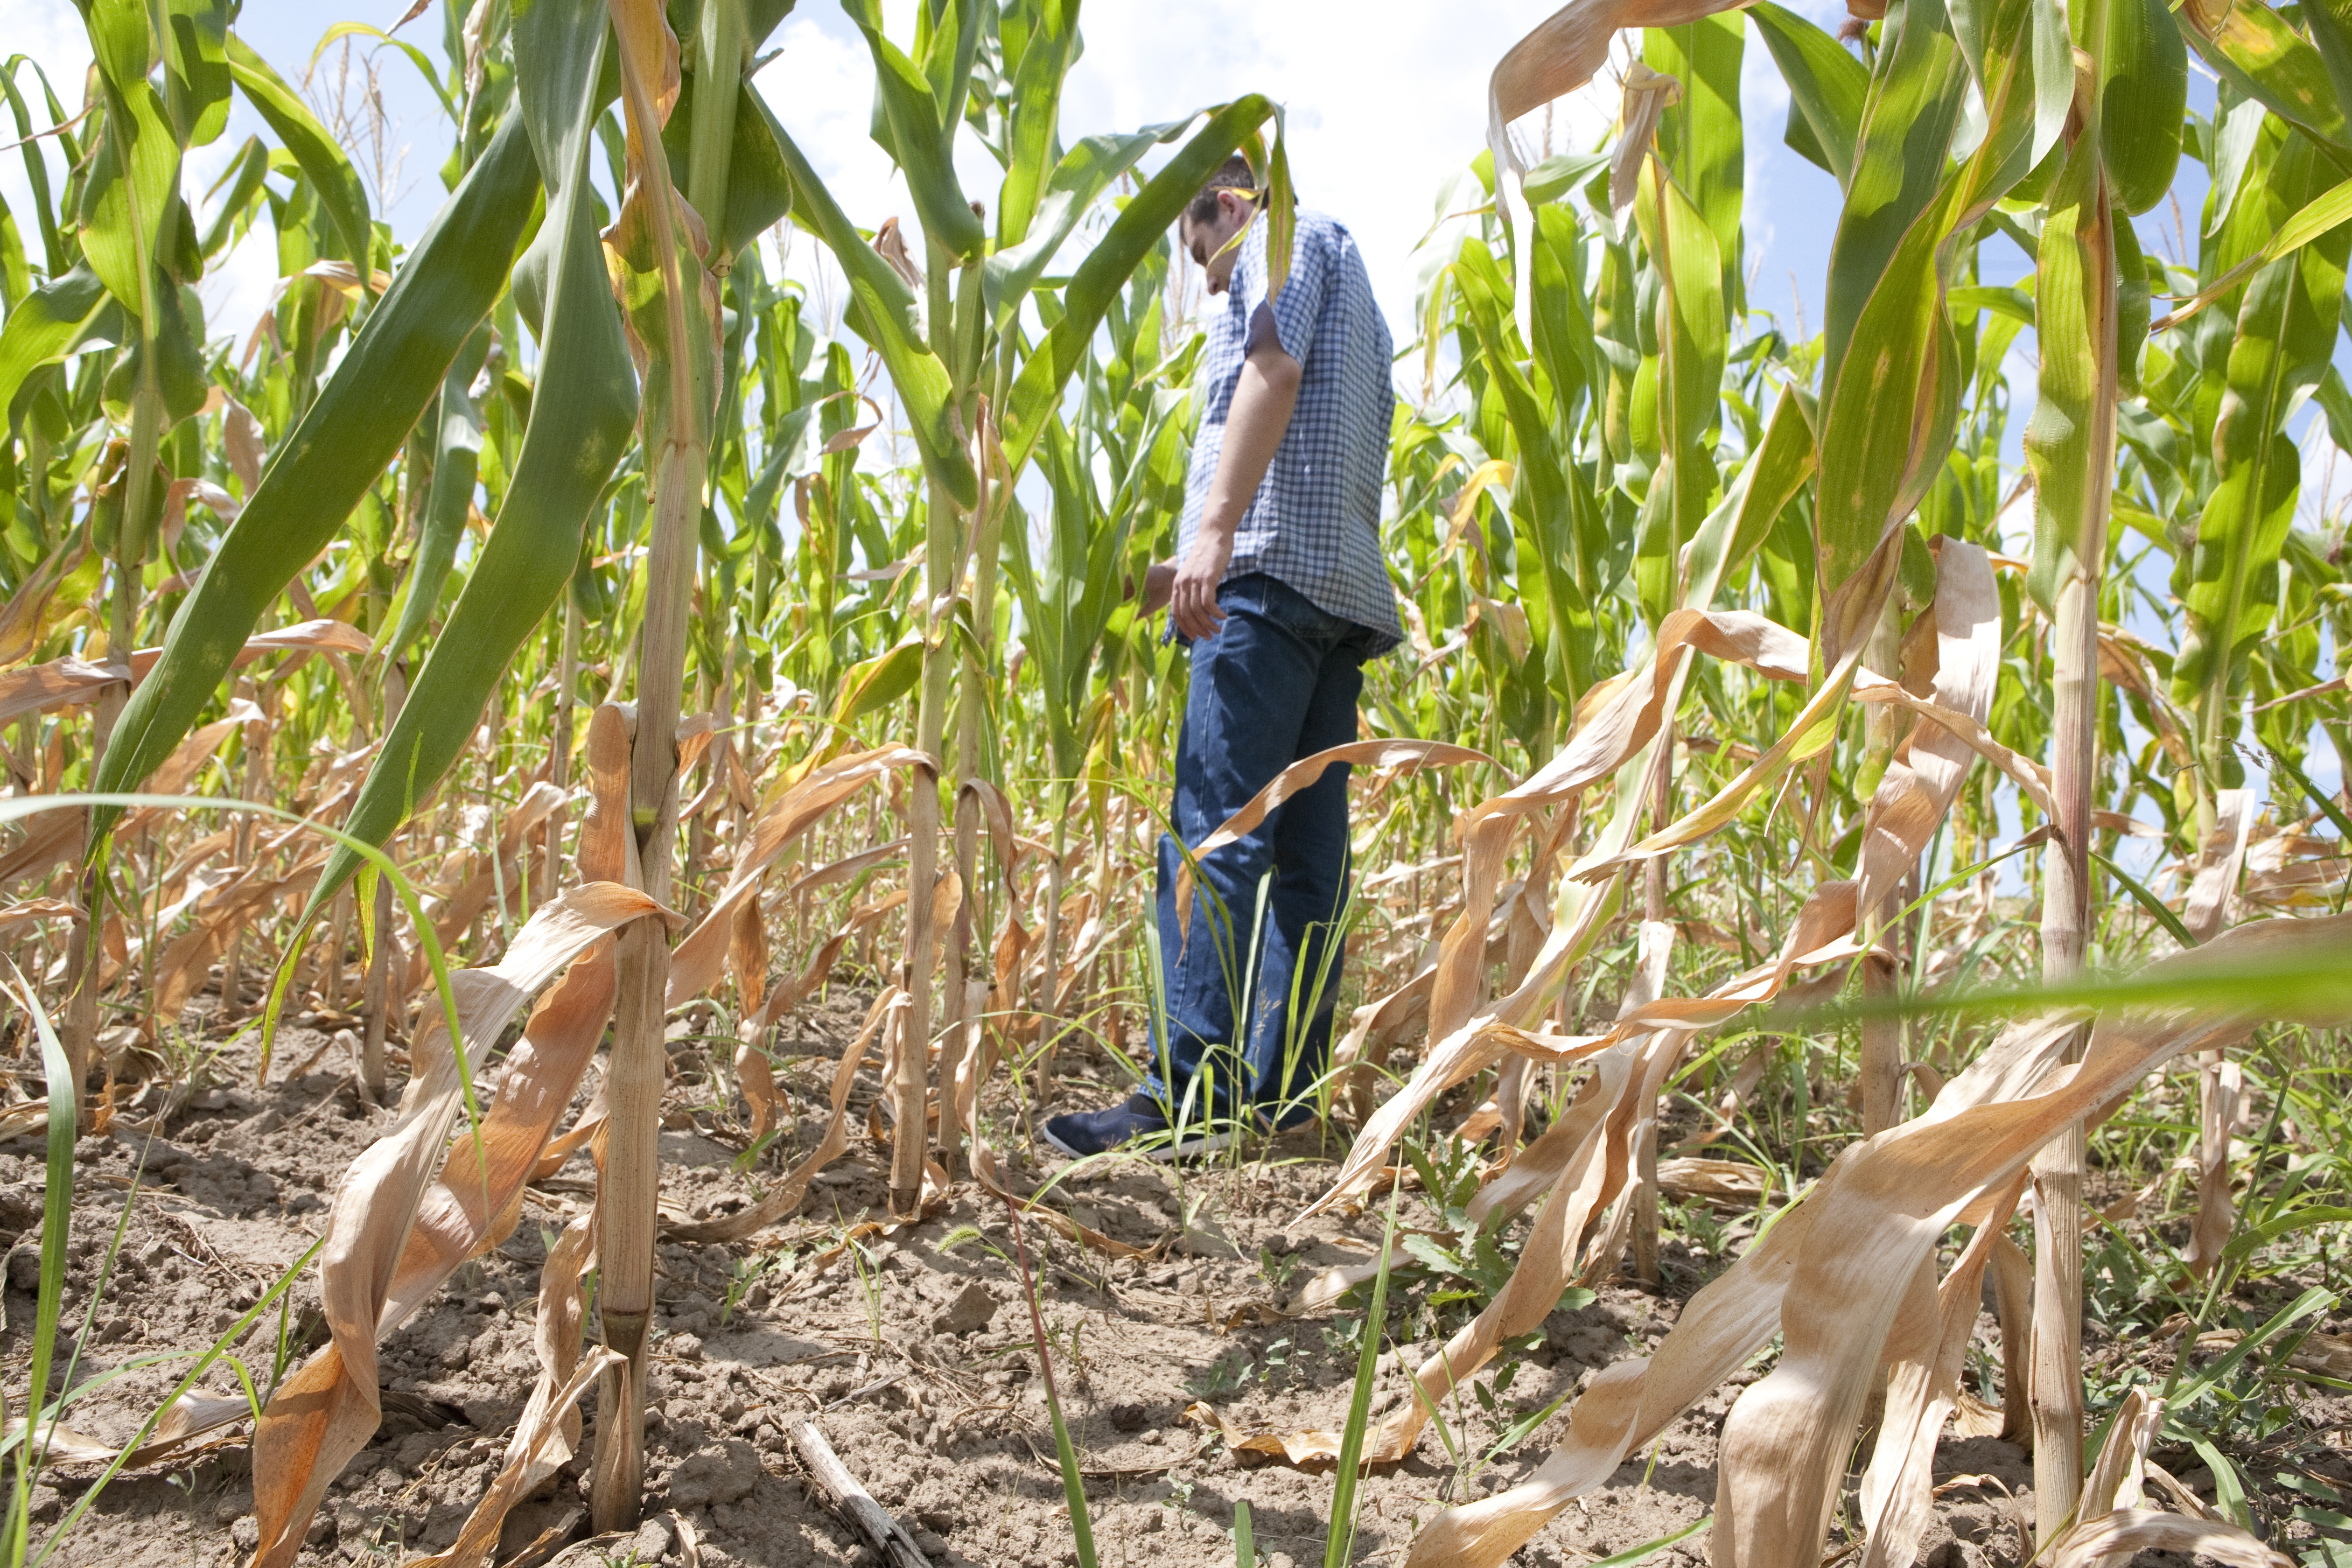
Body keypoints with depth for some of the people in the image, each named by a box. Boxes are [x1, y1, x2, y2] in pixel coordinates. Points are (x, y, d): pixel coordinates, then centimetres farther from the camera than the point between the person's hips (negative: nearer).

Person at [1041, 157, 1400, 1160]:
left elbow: (1274, 371, -12)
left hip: (1276, 570, -10)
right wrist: (1199, 566, 32)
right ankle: (1279, 1097, 2)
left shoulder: (1286, 236, 8)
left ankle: (1190, 1095, -22)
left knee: (1213, 835, -17)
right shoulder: (1354, 297, 35)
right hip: (1347, 588, 10)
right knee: (1306, 856, 2)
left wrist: (1215, 525, -24)